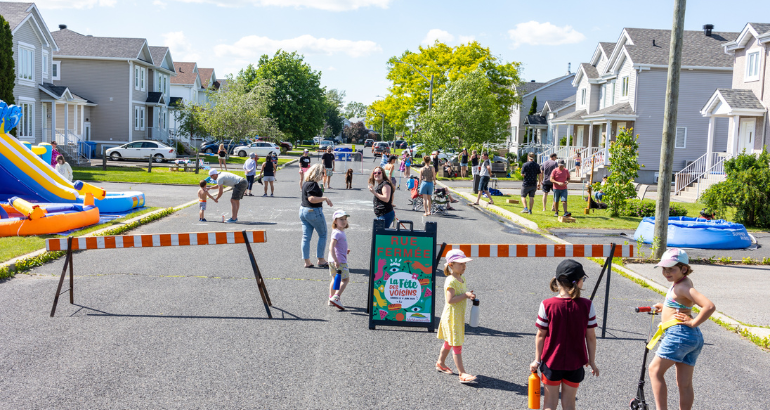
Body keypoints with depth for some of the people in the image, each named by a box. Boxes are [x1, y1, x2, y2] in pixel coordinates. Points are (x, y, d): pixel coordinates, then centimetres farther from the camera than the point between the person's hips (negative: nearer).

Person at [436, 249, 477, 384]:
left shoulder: (462, 279, 9)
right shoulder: (451, 281, -20)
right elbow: (450, 300, -27)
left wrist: (469, 296, 2)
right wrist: (465, 295, -27)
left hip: (459, 316, 9)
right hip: (452, 316, -9)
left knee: (449, 341, 22)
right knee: (456, 344, -7)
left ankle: (441, 363, 39)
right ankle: (462, 373, -6)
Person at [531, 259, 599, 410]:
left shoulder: (547, 305, -13)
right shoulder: (587, 305, -12)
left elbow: (541, 336, -7)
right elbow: (591, 337, -5)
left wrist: (537, 360, 5)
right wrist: (592, 361, 8)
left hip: (551, 362, -1)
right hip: (575, 364, 1)